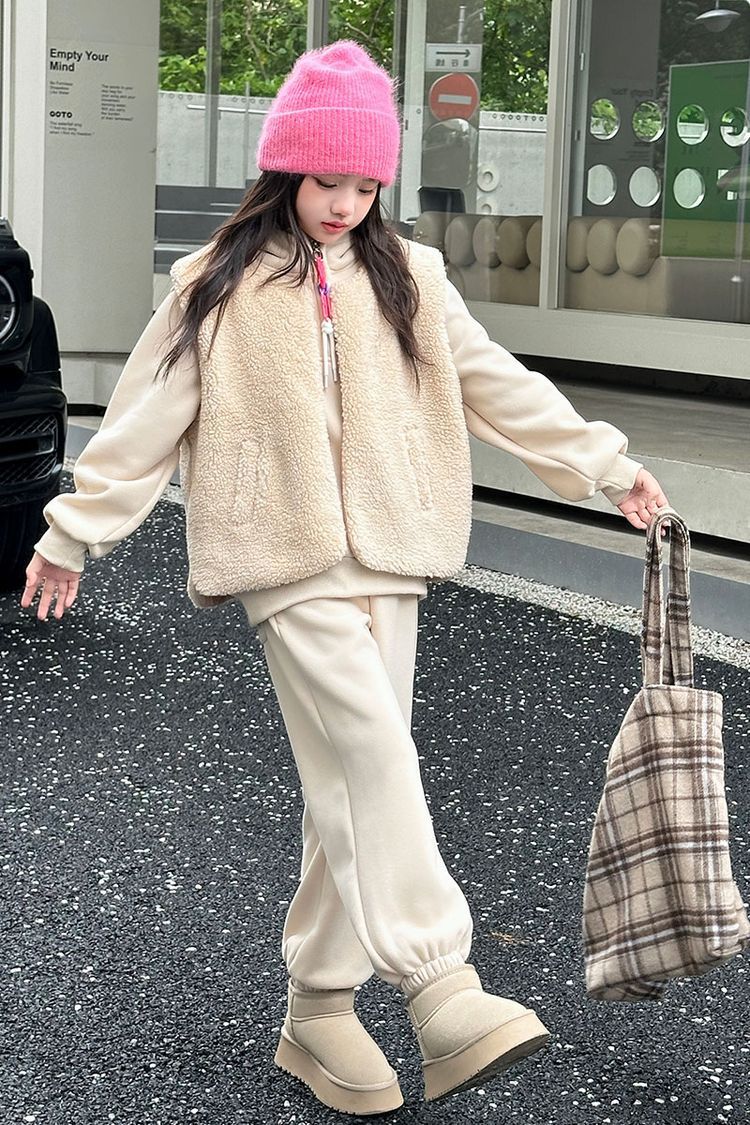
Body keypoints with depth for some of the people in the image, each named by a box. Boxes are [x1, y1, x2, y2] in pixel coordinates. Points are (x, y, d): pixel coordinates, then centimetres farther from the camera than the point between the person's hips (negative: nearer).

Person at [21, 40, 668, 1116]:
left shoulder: (407, 278, 10)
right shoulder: (221, 285, 0)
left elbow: (502, 386, 14)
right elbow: (147, 417, 2)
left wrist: (606, 464, 13)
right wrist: (74, 532, 3)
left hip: (389, 560, 4)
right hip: (290, 563, -4)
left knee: (354, 779, 5)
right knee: (376, 753, -18)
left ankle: (321, 1008, 14)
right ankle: (445, 997, -21)